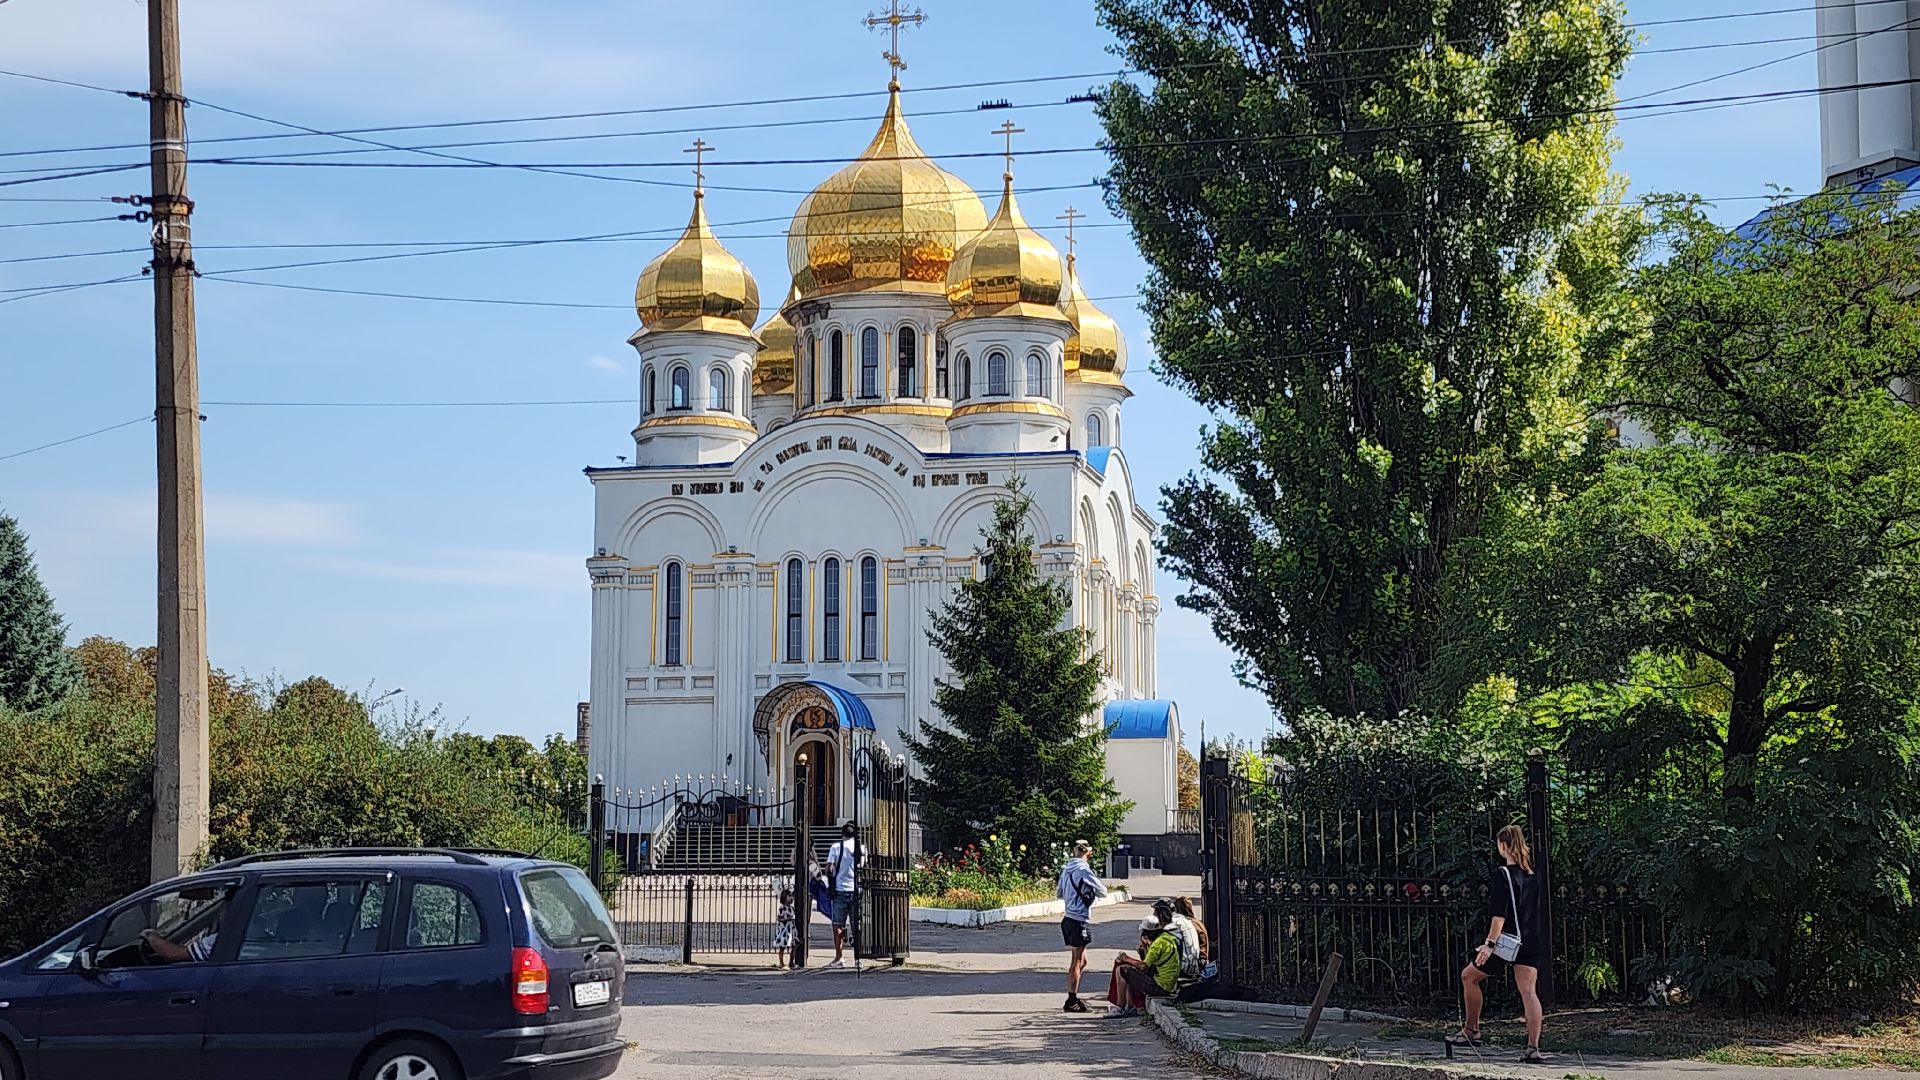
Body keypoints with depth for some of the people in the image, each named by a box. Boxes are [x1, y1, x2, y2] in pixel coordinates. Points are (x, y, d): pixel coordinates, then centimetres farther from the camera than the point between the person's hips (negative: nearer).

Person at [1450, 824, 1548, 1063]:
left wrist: (1490, 943, -20)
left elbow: (1499, 914, -18)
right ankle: (1533, 1048, -9)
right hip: (1531, 942, 6)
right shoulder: (1531, 874, 11)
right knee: (1529, 991, -1)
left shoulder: (1502, 873, -11)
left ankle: (1471, 1032, 19)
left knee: (1469, 976, 13)